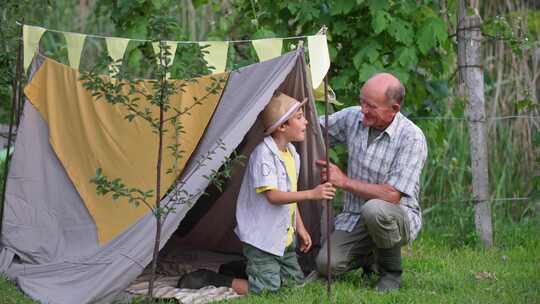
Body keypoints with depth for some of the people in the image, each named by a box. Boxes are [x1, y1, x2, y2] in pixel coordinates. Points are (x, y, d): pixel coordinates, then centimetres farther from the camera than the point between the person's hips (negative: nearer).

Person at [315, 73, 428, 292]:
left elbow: (392, 195, -25)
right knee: (326, 264, -19)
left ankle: (391, 272, -12)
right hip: (353, 217, 5)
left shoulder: (411, 138, -21)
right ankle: (370, 258, 16)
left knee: (375, 210, -40)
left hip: (396, 218, -5)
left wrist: (345, 181, -22)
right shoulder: (352, 117, -4)